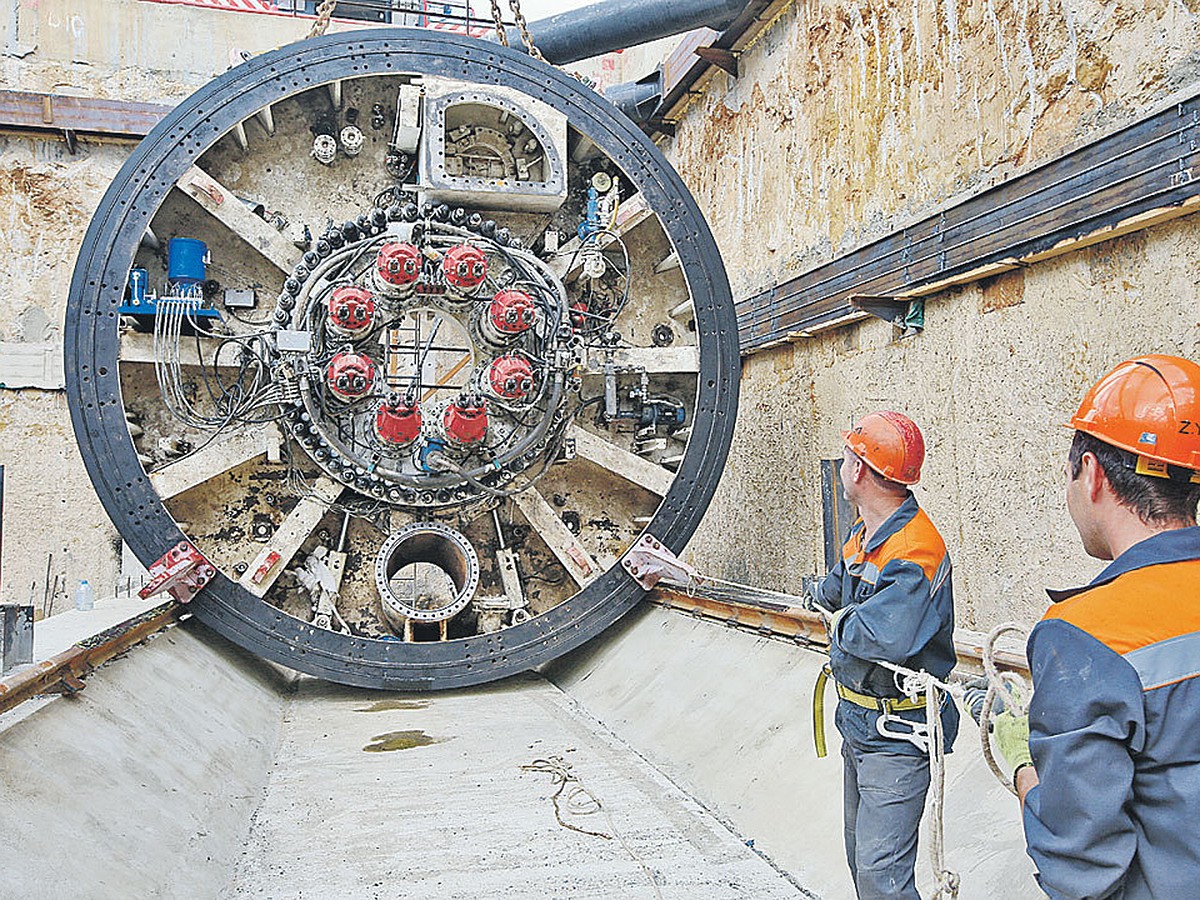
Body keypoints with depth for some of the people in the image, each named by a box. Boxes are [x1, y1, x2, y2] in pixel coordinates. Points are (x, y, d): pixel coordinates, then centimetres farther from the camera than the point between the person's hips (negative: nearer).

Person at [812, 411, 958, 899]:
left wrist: (842, 625, -23)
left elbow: (886, 636, -40)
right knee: (860, 857, 22)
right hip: (858, 724, 10)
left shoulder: (915, 553, -27)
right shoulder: (864, 534, 5)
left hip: (898, 735, -10)